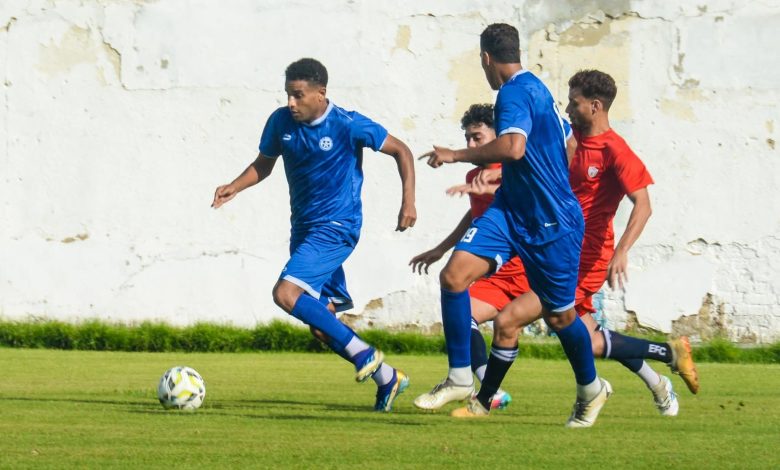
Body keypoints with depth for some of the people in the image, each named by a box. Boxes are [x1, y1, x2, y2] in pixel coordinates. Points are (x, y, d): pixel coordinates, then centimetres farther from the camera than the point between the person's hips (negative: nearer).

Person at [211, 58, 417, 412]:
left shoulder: (348, 125, -16)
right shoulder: (281, 122, -1)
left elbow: (401, 151, -6)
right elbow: (264, 164, 14)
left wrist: (408, 201, -14)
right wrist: (234, 187, -4)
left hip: (336, 227, -7)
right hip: (303, 227, 7)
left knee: (286, 293, -24)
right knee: (321, 324, 7)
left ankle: (362, 353, -14)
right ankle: (387, 378, 23)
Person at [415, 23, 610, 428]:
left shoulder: (515, 92, -17)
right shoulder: (534, 88, 12)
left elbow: (513, 147, -35)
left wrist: (456, 155, -24)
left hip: (552, 223, -9)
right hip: (510, 210, 9)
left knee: (559, 316, 8)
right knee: (454, 274, -12)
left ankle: (591, 389, 33)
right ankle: (460, 379, -5)